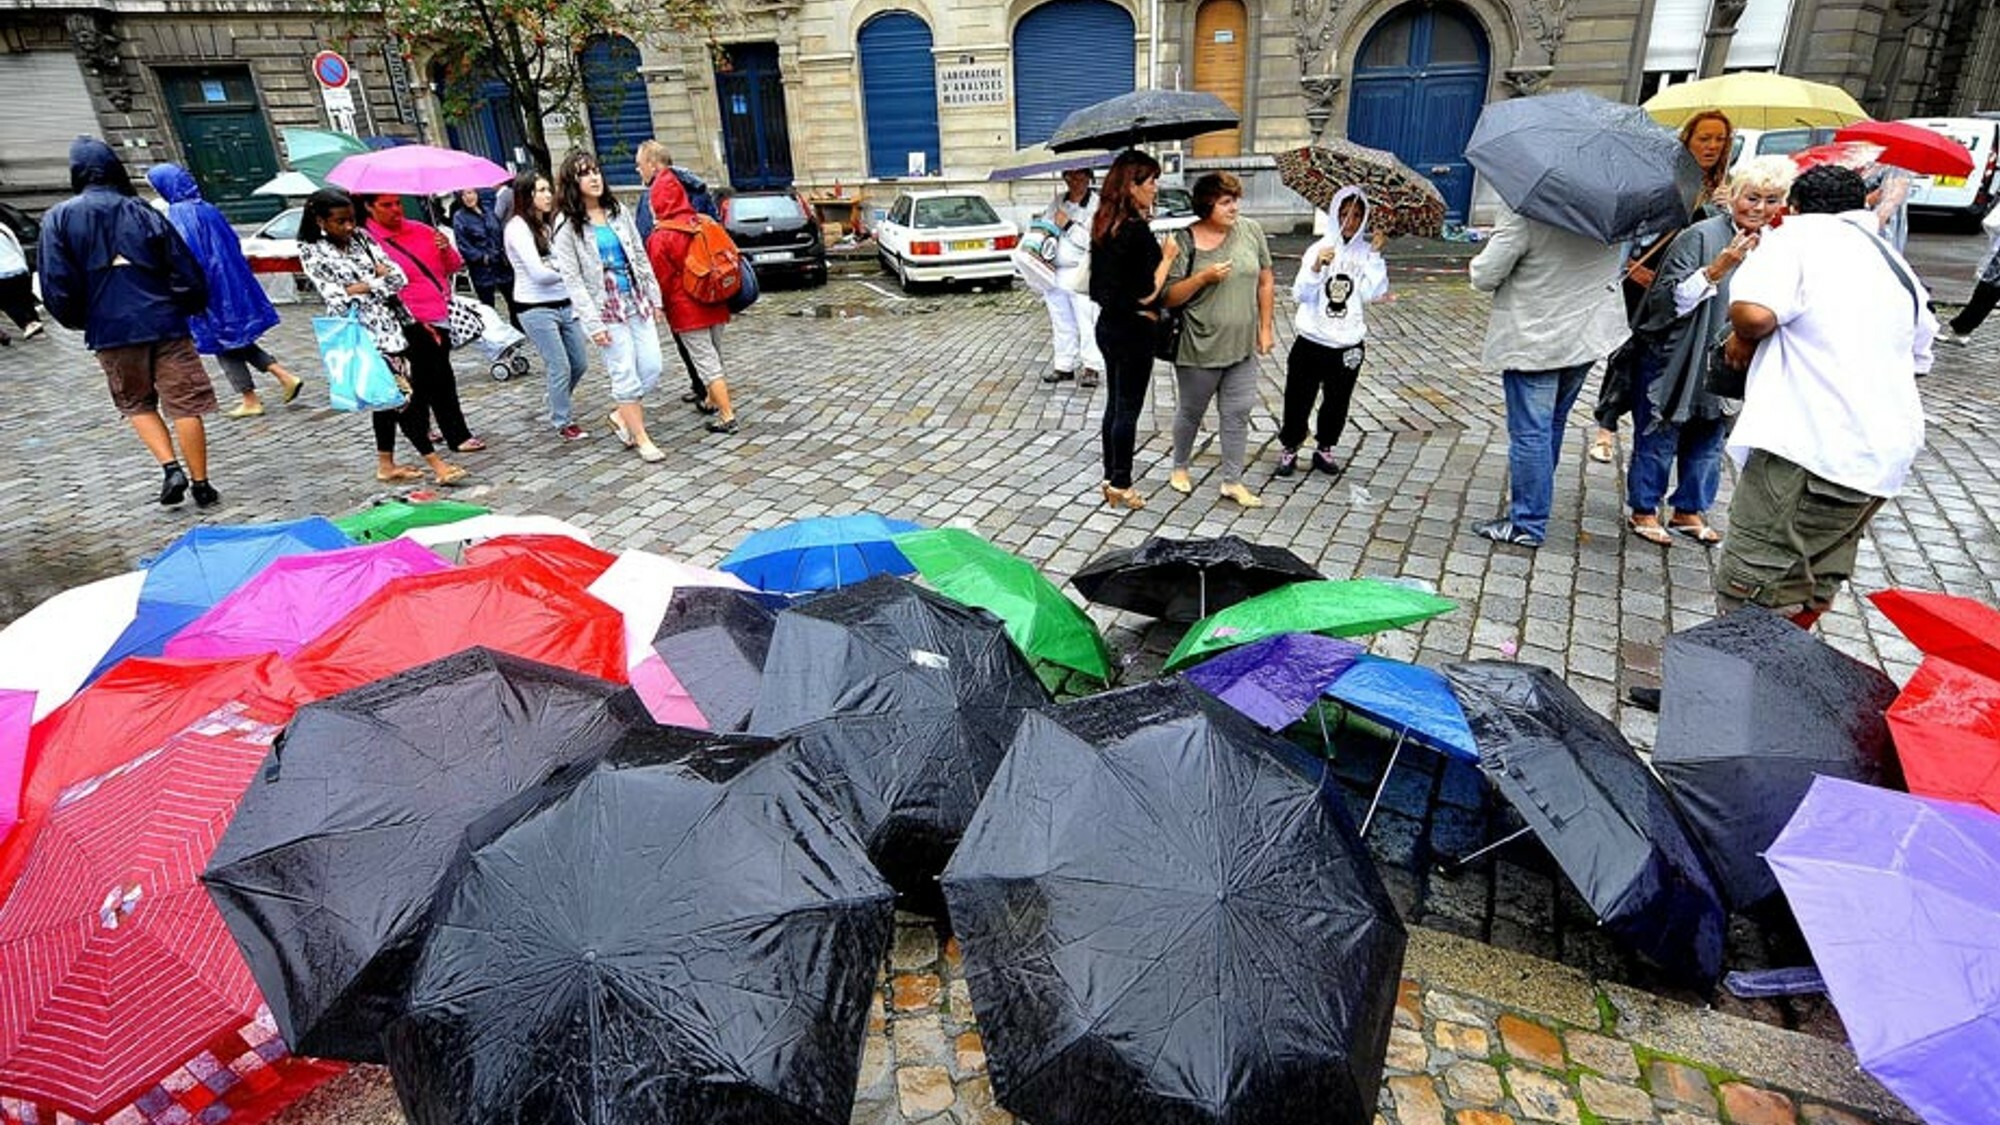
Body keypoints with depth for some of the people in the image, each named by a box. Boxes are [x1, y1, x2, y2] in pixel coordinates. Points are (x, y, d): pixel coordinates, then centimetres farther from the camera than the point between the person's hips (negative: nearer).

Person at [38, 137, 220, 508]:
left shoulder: (58, 218, 1)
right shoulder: (144, 213, 1)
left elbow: (57, 287, -4)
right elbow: (187, 275, -1)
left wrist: (80, 321, 13)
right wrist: (185, 308, 18)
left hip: (110, 332, 1)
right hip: (165, 324, 0)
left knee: (137, 404, 19)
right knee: (185, 404, 3)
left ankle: (170, 468, 1)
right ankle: (201, 485, 4)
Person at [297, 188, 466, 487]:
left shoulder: (361, 238, 11)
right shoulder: (312, 252, -2)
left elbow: (399, 277, 3)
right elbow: (337, 298, -11)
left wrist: (363, 286, -9)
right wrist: (378, 281, -6)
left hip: (393, 322, 6)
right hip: (363, 332, -6)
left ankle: (386, 465, 21)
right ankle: (435, 462, -8)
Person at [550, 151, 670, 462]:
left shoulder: (618, 212, 9)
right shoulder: (567, 226, -6)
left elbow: (640, 256, 13)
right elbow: (572, 280, -9)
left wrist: (654, 296, 8)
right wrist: (593, 323, -15)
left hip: (637, 302, 5)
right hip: (606, 309, -5)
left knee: (651, 369, 1)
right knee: (626, 374, -3)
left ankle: (621, 416, 26)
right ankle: (642, 440, 8)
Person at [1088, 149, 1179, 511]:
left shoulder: (1104, 224, 7)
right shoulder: (1136, 230, -19)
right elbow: (1147, 292, -20)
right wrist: (1167, 256, -7)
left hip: (1109, 322, 9)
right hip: (1133, 329, -9)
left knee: (1114, 404, 16)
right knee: (1128, 409, 2)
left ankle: (1111, 478, 25)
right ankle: (1121, 485, 12)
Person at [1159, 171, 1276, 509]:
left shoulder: (1251, 231, -1)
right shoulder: (1185, 241, -12)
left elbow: (1265, 282, 7)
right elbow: (1169, 297, -11)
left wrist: (1265, 328, 5)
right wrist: (1203, 277, -24)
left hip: (1242, 346, 3)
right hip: (1199, 348, -3)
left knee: (1238, 413, 7)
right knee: (1191, 412, 13)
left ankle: (1232, 482, 18)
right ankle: (1180, 468, 35)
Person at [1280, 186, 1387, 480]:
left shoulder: (1365, 252, 3)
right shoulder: (1319, 249, -1)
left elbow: (1372, 293, -9)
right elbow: (1300, 293, -8)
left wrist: (1375, 255, -11)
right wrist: (1316, 267, -24)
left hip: (1348, 344, 2)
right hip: (1312, 340, -2)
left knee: (1337, 403, 12)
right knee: (1298, 400, 1)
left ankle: (1324, 450, 30)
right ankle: (1289, 450, 19)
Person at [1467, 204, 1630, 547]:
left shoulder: (1525, 210, -21)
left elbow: (1484, 277, -18)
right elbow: (1619, 265, 14)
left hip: (1533, 341, -7)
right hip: (1590, 334, 7)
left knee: (1530, 431, 0)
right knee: (1552, 424, 20)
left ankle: (1527, 523, 6)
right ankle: (1532, 501, 35)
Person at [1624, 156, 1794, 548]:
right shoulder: (1701, 237, -14)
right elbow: (1671, 300, -19)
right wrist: (1718, 269, -29)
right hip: (1677, 358, -6)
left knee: (1708, 441, 14)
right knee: (1659, 438, 3)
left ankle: (1689, 511, 27)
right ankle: (1643, 511, 16)